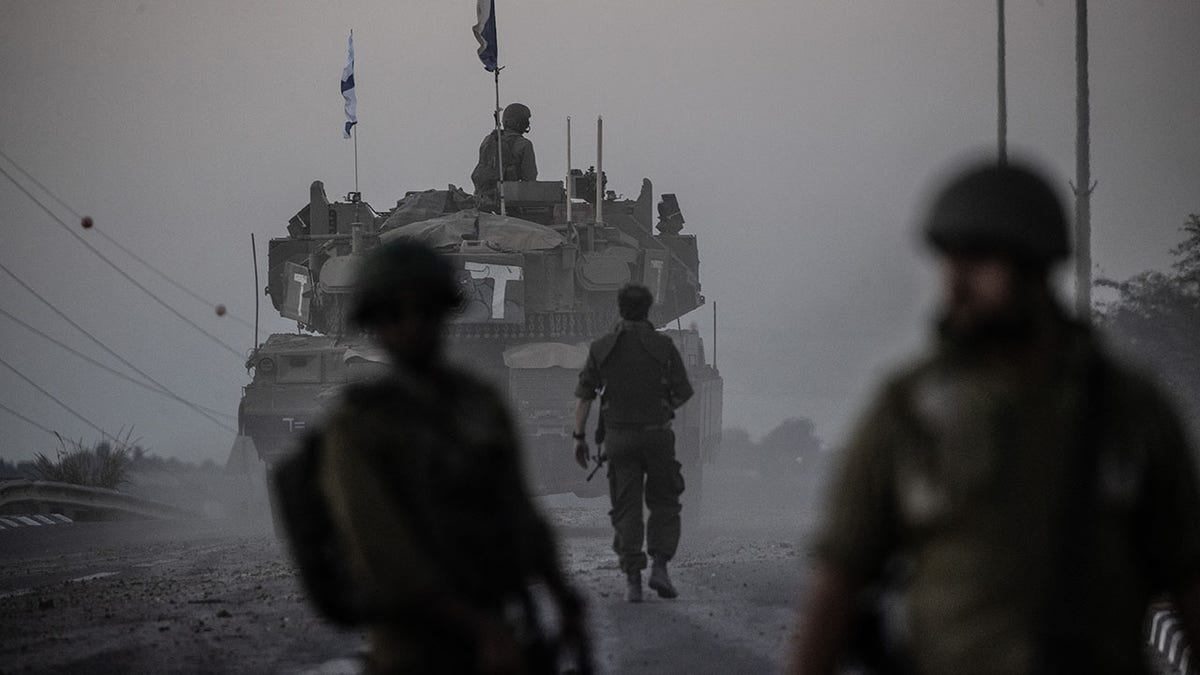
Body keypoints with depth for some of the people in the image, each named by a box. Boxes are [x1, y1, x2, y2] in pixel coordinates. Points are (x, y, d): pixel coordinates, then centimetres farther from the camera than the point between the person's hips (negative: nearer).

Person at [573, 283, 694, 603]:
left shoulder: (601, 348, -1)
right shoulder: (663, 346, -5)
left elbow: (583, 396, -1)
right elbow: (684, 392, 0)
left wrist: (579, 438, 5)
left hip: (618, 437, 1)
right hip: (657, 434, -1)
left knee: (626, 510, 6)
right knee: (664, 505, 13)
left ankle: (632, 580, -2)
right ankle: (660, 567, -5)